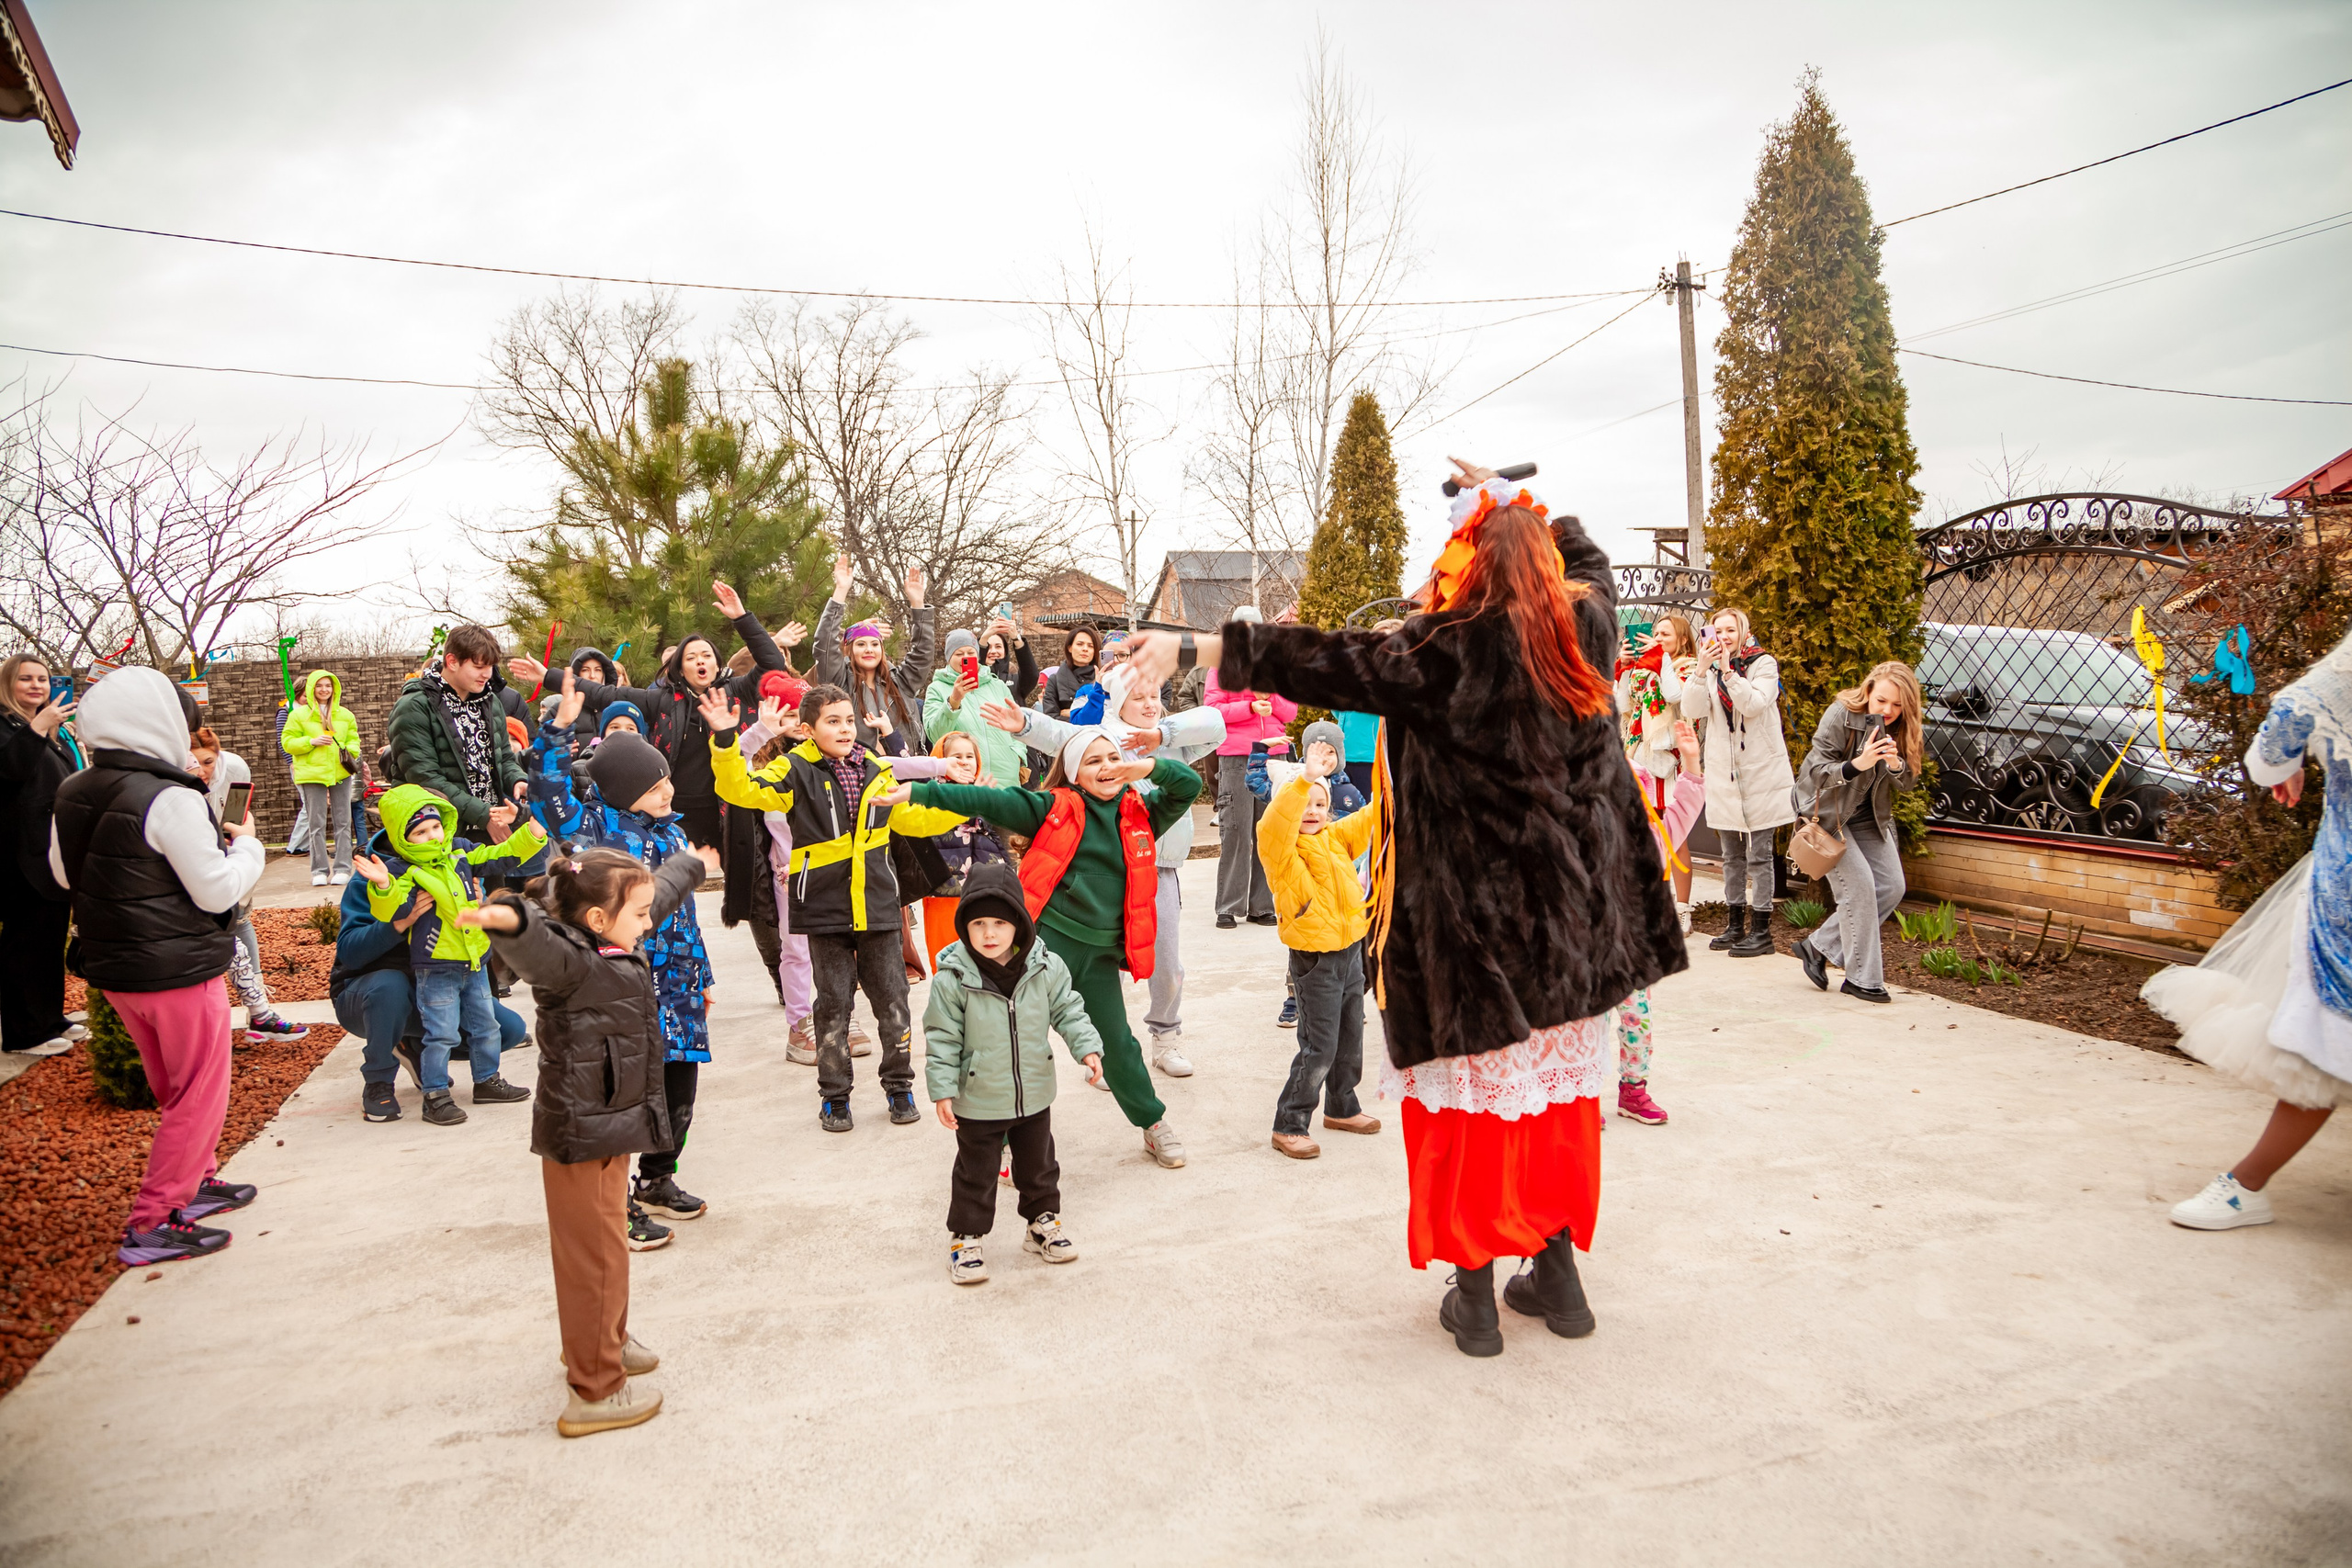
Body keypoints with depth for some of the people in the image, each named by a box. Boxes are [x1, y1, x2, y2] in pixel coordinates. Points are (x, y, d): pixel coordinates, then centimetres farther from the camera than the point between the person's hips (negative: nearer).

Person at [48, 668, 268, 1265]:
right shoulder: (171, 799, -23)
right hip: (179, 971, -8)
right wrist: (246, 844, -3)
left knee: (173, 1089, 24)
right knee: (198, 1097, 5)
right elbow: (217, 891, -19)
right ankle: (152, 1226, 9)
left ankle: (197, 1181, 37)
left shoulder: (72, 794, 2)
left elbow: (63, 873, 17)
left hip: (109, 966, 8)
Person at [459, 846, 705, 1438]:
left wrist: (690, 866, 43)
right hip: (581, 1135, -10)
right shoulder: (568, 962, -22)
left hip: (610, 1128, 10)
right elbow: (535, 946, -46)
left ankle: (601, 1343, 45)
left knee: (604, 1248, 26)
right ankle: (595, 1392, 11)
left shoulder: (615, 948, 6)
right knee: (594, 1260, 0)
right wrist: (507, 918, -69)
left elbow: (662, 892, 25)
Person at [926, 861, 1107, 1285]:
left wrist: (1087, 1047, -8)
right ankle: (966, 1238, 27)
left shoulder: (1046, 968, -10)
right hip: (978, 1102, -3)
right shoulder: (953, 979, -19)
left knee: (1039, 1166, 21)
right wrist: (942, 1090, -14)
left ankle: (1042, 1222, 41)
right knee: (975, 1174, 10)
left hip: (1034, 1095, 3)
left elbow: (1068, 1011, 3)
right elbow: (942, 1038, -12)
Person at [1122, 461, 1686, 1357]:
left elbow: (1329, 666, -22)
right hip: (1570, 913, 6)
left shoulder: (1453, 651, -16)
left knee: (1473, 1091, 6)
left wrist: (1194, 648, -20)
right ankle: (1556, 1273, 28)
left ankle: (1474, 1292, 16)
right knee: (1558, 1090, 16)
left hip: (1477, 914, -6)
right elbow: (1586, 560, 25)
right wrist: (1519, 509, 34)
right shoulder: (1582, 627, 2)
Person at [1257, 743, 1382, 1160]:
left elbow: (1372, 818, 9)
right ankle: (1288, 1126, 6)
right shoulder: (1282, 849, -15)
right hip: (1315, 961, -7)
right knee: (1319, 1048, -5)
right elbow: (1273, 827, -37)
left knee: (1350, 1042, 20)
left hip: (1350, 952, 8)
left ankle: (1341, 1108, 39)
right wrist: (1304, 780, -44)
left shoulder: (1337, 838, 6)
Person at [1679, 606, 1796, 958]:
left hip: (1761, 773, -5)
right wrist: (1702, 670, -19)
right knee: (1732, 856, 13)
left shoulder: (1764, 664, -3)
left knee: (1759, 855, -2)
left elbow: (1755, 704, -19)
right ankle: (1736, 925, 22)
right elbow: (1692, 710, -8)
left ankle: (1761, 930, 4)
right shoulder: (1709, 668, 8)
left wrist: (1728, 670, -24)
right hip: (1724, 774, 5)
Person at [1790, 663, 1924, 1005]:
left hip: (1869, 817, 7)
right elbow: (1816, 770, -24)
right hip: (1826, 812, -7)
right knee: (1858, 885, -14)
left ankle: (1817, 946, 12)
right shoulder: (1841, 714, -22)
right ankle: (1862, 979, -4)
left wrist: (1897, 765, -27)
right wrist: (1856, 765, -42)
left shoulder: (1904, 727, -6)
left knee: (1891, 887, 3)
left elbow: (1908, 782, -4)